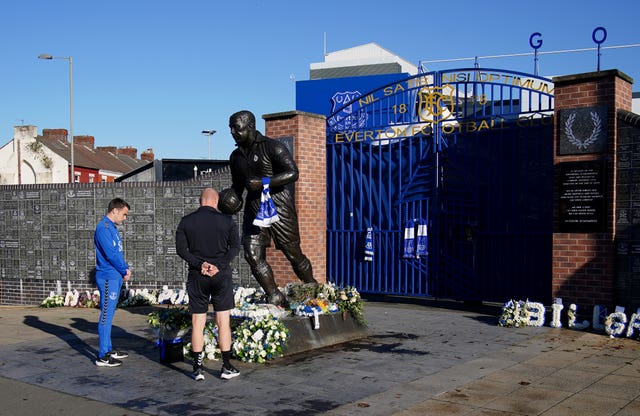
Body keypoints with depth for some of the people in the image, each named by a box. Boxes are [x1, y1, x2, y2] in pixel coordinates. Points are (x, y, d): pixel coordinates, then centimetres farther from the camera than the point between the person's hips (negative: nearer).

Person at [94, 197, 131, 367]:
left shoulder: (112, 227, 16)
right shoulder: (103, 228, -15)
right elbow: (110, 254, -19)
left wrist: (126, 268, 4)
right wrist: (124, 271, -8)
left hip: (115, 277, 10)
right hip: (108, 278, -10)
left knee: (109, 315, 15)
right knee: (106, 316, -6)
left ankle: (108, 350, 24)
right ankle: (103, 356, -1)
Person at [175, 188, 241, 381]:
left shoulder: (186, 221, 2)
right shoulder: (226, 220, -2)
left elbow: (181, 248, -5)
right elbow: (235, 246, -9)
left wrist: (199, 264, -10)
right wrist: (219, 266, -12)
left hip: (197, 277, 1)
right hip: (221, 276, -1)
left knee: (197, 323, 7)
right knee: (223, 322, 5)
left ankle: (198, 368, 9)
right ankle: (227, 367, 9)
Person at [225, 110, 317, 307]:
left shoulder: (272, 147, -8)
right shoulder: (236, 156, 14)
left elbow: (293, 173, -16)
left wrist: (263, 182, -22)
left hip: (278, 205, -6)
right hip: (253, 207, 6)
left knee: (293, 253, 1)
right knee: (253, 255, -7)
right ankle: (275, 298, 3)